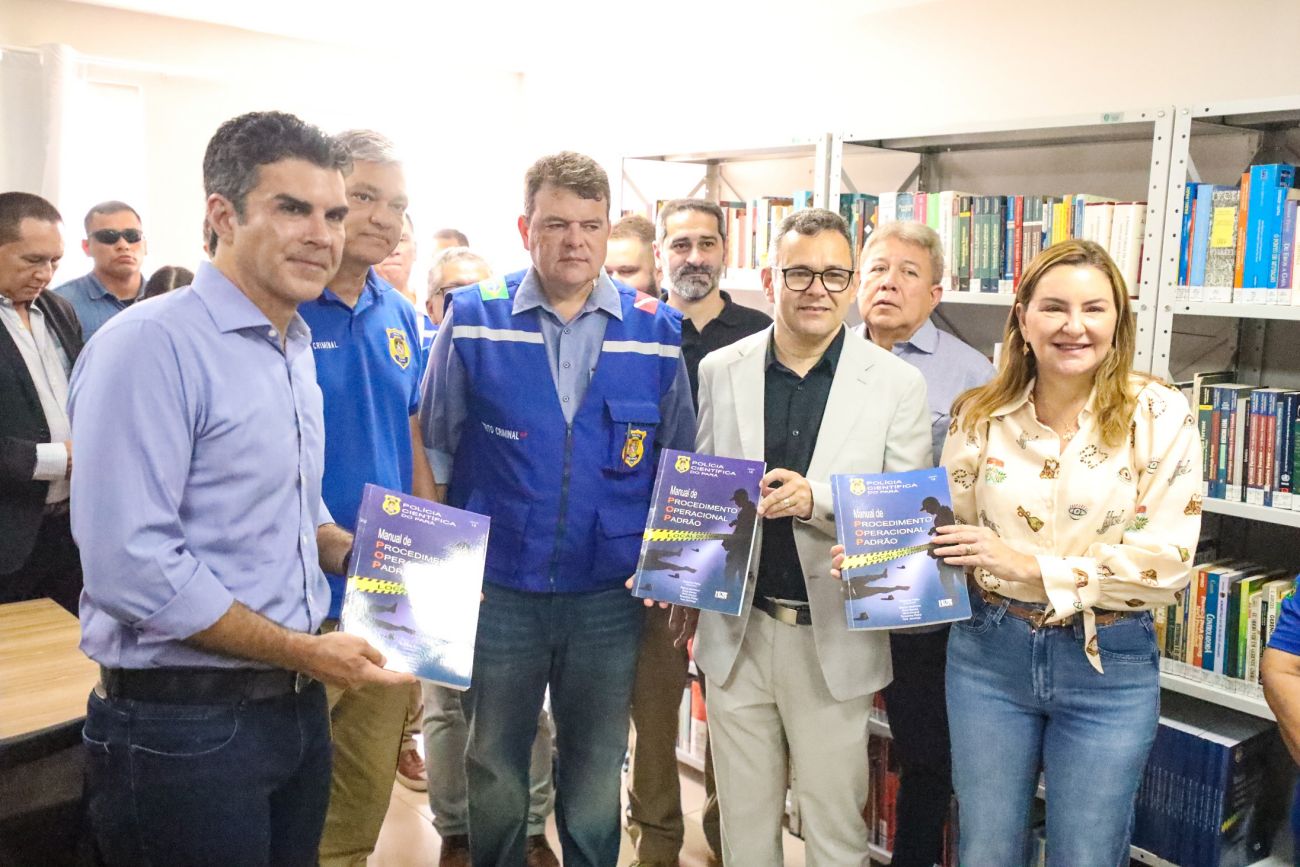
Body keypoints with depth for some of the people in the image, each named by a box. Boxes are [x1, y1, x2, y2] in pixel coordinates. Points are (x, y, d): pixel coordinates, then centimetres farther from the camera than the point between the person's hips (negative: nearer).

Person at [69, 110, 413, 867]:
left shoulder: (297, 350, 11)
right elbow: (131, 564, -24)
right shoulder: (151, 345, -17)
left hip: (298, 704, 8)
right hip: (183, 721, -8)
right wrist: (303, 651, -17)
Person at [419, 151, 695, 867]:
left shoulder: (655, 332, -1)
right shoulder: (473, 321, -4)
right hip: (497, 593, 0)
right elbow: (434, 449, 4)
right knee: (494, 782, 16)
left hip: (610, 598, 1)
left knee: (596, 789, 15)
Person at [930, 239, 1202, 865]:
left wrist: (1029, 564, -20)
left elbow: (1167, 560, -14)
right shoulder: (979, 415, -2)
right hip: (989, 654, 2)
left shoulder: (1158, 414, -9)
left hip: (1109, 666, -1)